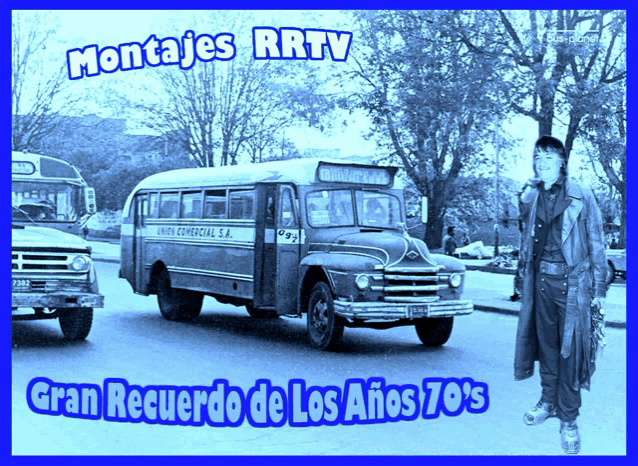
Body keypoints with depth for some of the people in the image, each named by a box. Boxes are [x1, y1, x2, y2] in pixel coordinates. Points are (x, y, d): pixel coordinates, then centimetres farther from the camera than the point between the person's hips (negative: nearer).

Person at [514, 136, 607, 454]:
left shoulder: (581, 196, -5)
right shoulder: (529, 197, 7)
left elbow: (596, 243, -3)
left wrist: (598, 289, -5)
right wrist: (524, 278, 12)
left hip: (571, 280, -4)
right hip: (541, 278, 4)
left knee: (570, 348, -1)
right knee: (545, 342, 13)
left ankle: (568, 419, 7)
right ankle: (548, 402, 28)